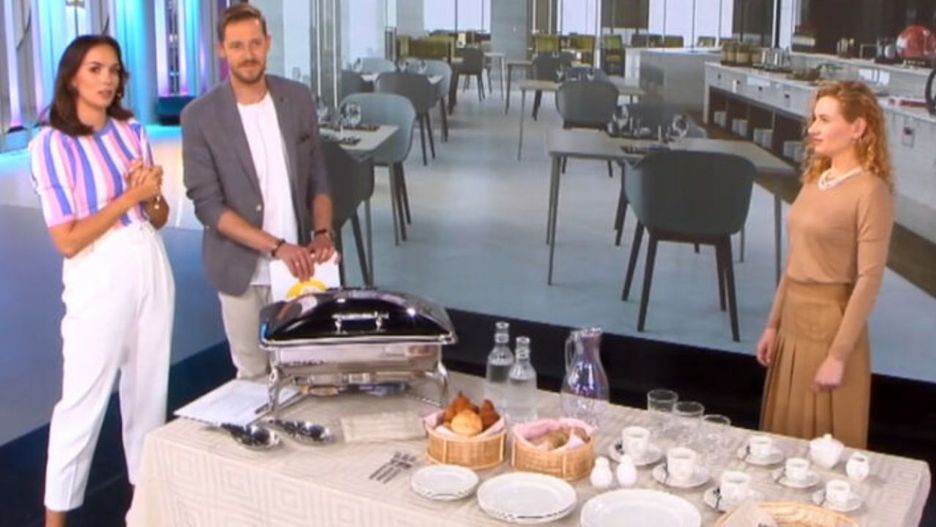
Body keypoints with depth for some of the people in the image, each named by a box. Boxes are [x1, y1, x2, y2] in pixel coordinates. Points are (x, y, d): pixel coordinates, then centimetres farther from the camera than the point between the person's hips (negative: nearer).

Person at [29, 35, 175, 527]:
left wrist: (150, 193, -11)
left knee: (149, 386, 14)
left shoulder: (132, 131, 4)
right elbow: (68, 241, -15)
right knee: (84, 397, 1)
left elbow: (160, 218, 10)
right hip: (99, 276, -5)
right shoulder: (50, 145, -10)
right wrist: (129, 197, -14)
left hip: (151, 265, 5)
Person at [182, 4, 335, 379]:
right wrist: (276, 246, -22)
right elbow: (207, 204, -13)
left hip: (296, 262, 2)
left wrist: (322, 232, -10)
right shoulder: (200, 116, -10)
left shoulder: (298, 99, 1)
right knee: (252, 373, 10)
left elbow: (317, 176, 7)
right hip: (241, 269, -2)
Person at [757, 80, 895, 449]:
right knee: (786, 436, 17)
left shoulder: (870, 191, -15)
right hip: (794, 321, 7)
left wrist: (838, 356, -19)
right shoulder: (815, 179, 8)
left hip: (832, 325, -7)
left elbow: (869, 280, -18)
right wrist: (773, 324, 12)